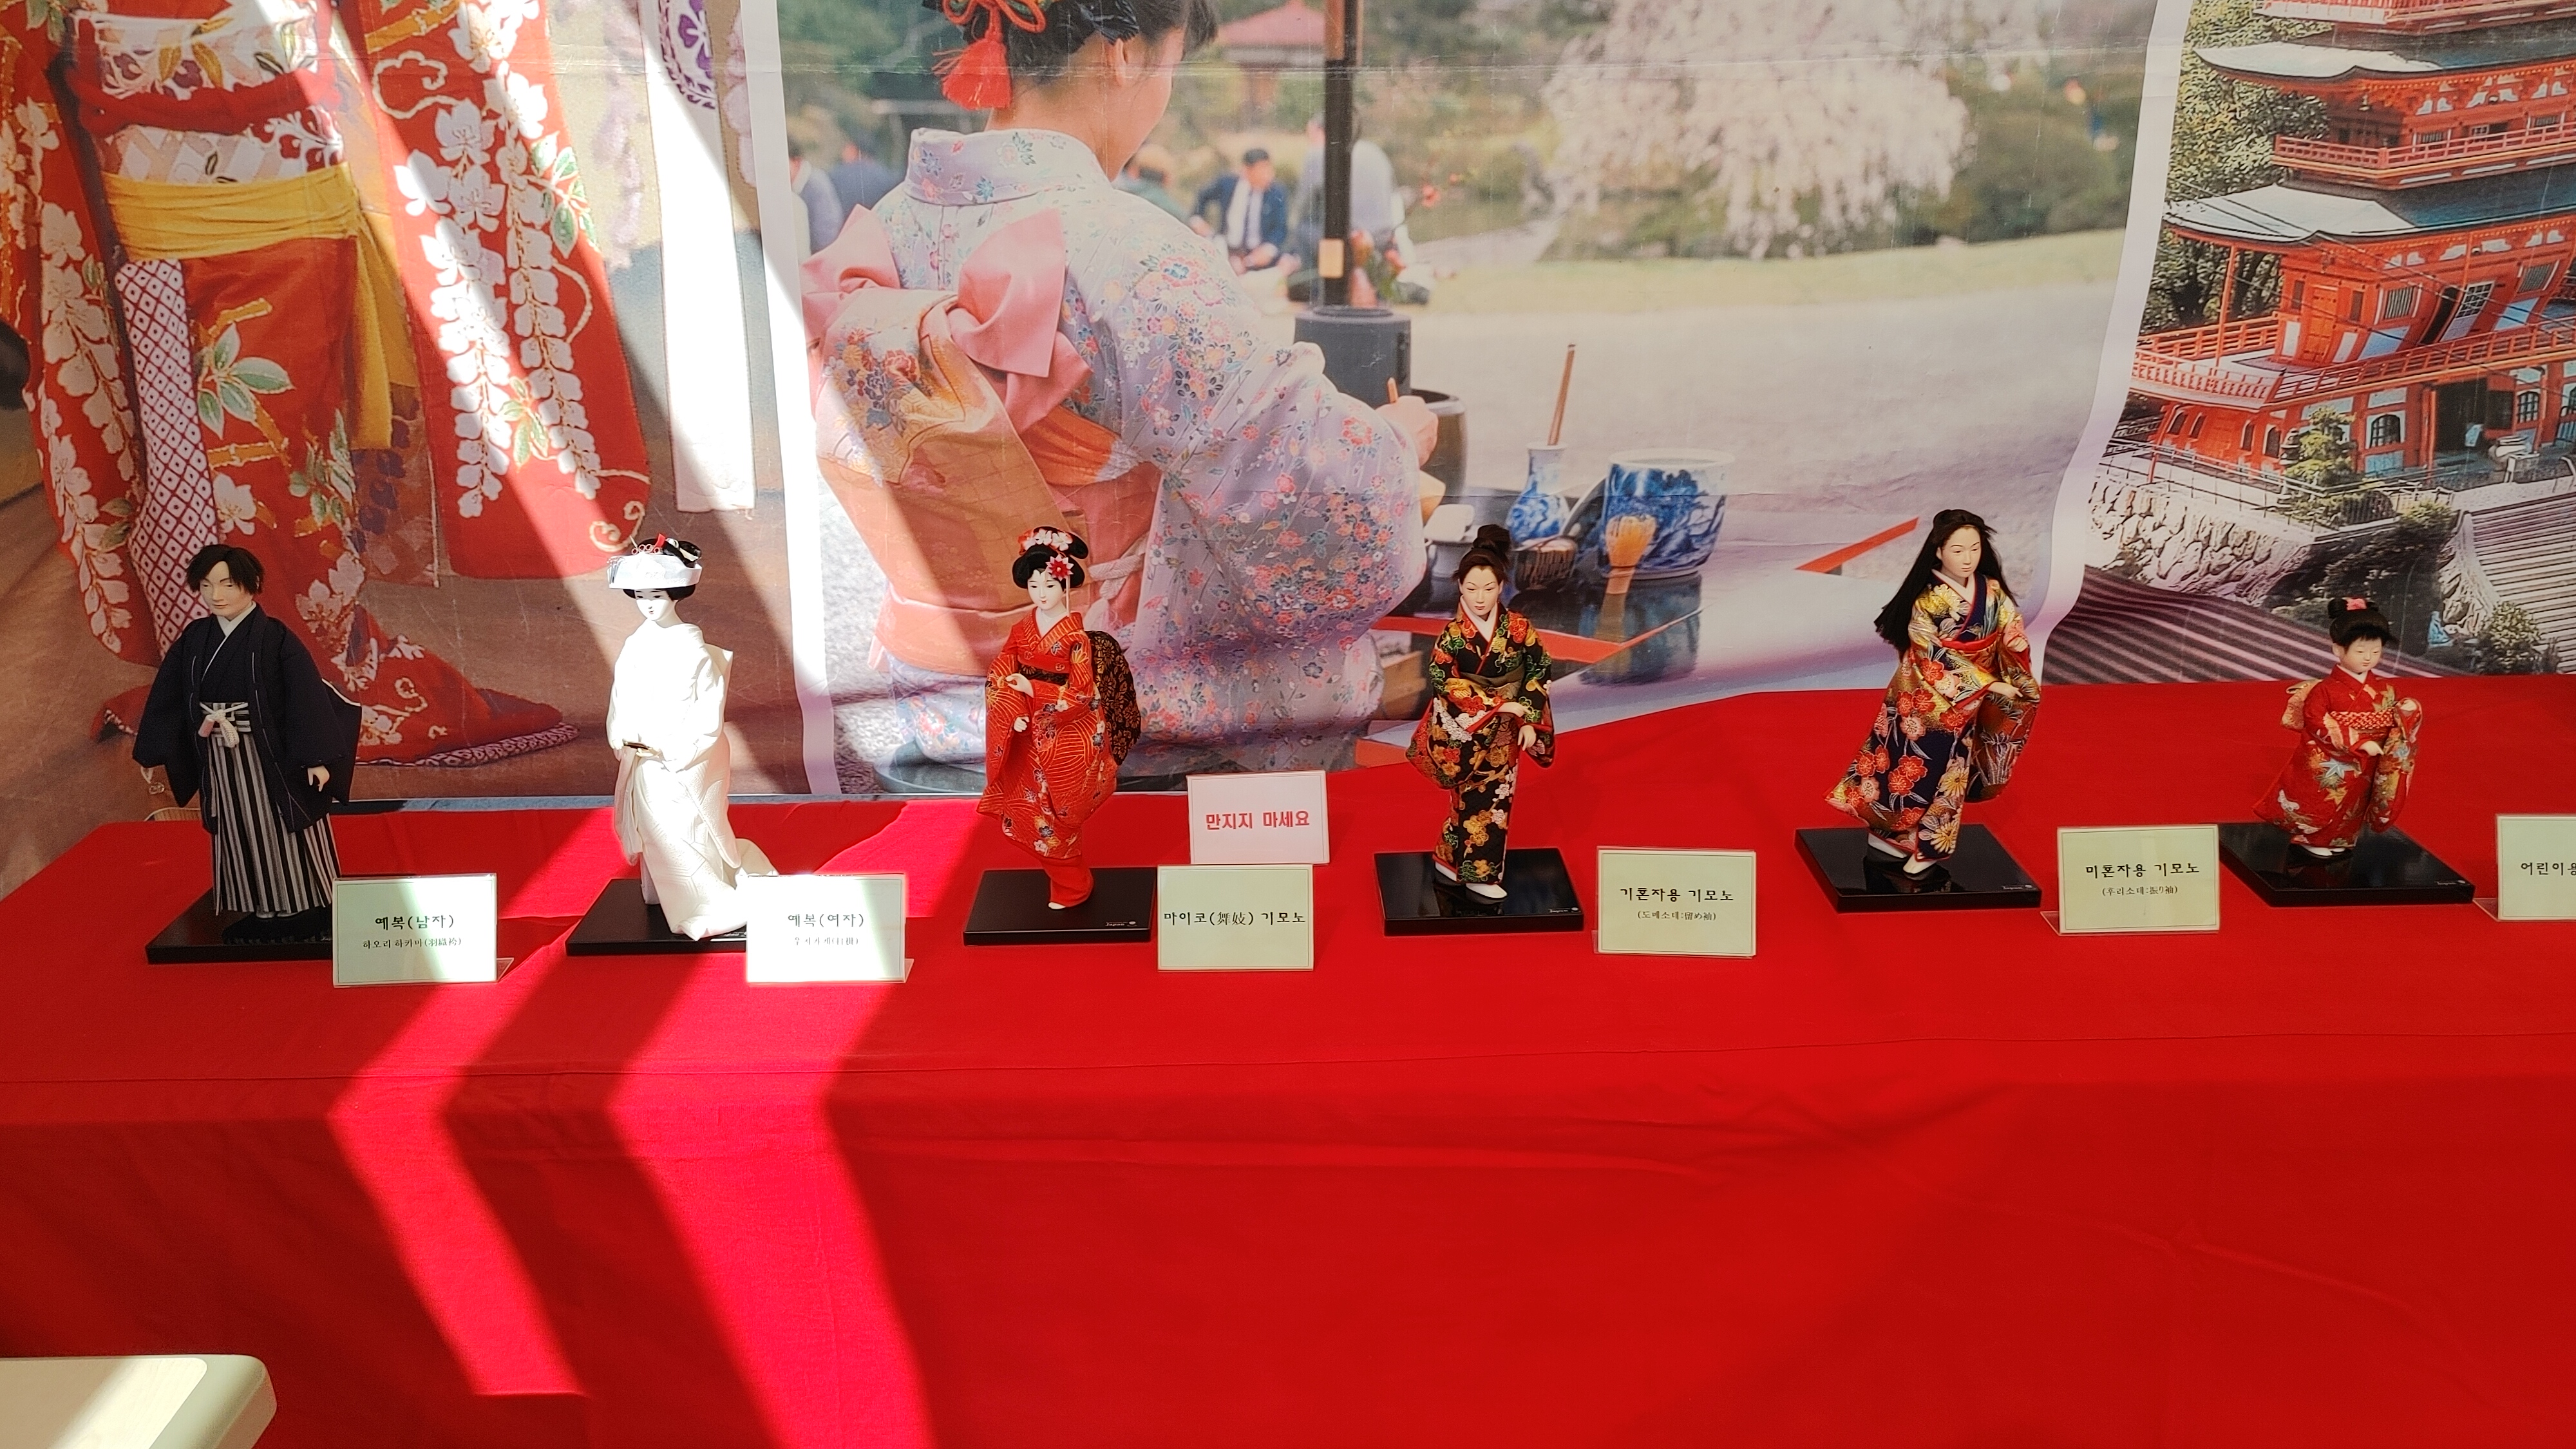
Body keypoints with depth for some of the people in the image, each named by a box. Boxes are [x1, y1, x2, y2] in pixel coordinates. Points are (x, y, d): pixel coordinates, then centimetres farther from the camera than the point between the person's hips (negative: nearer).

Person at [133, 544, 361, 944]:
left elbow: (307, 695, -17)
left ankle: (307, 911, 13)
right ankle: (262, 913, 22)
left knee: (287, 833, 3)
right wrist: (151, 752, 11)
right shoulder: (193, 640, 2)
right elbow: (167, 696, 8)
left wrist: (318, 756, -21)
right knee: (243, 836, 12)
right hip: (221, 762, 5)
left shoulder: (275, 638, -13)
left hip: (274, 756, -5)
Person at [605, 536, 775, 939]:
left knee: (688, 833, -4)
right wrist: (623, 738, -10)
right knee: (660, 834, 10)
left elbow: (709, 708, -12)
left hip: (689, 758, -5)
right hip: (645, 759, 5)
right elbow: (622, 699, 6)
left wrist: (673, 748, -17)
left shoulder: (694, 648, -11)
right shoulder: (635, 646, 4)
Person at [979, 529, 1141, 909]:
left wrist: (1033, 690, -20)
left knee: (1054, 818, 3)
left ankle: (1072, 887, 24)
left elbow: (1082, 693, -17)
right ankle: (1064, 875, 28)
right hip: (1032, 737, 6)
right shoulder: (1022, 629, 2)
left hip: (1069, 738, -6)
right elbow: (1000, 675, -2)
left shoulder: (1076, 637, -15)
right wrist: (1013, 713, -18)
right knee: (1022, 813, 8)